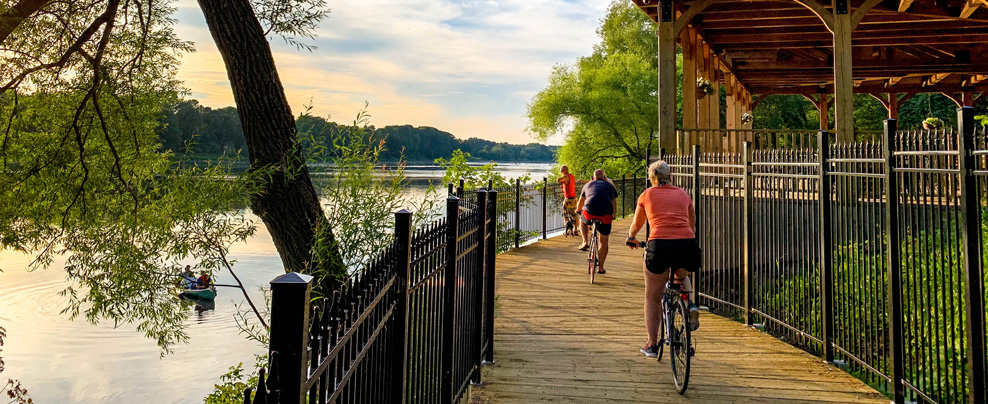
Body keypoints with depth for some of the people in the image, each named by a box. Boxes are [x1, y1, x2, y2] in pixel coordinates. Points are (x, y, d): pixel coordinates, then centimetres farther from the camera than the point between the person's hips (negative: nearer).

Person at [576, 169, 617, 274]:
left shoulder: (588, 185, 24)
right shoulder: (610, 186, 25)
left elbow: (580, 202, 37)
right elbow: (614, 204, 33)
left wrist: (578, 212, 56)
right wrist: (613, 215, 51)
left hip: (589, 212, 0)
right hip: (606, 215, 0)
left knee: (582, 222, 36)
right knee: (604, 241, 16)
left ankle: (585, 242, 15)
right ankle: (601, 267, 21)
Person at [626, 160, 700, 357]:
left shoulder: (647, 195, 16)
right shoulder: (683, 194, 20)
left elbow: (636, 225, 30)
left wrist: (631, 238, 51)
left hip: (659, 245, -2)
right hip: (687, 244, 2)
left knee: (653, 298, 15)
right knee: (681, 276, 36)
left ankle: (652, 344, 20)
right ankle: (690, 305, 9)